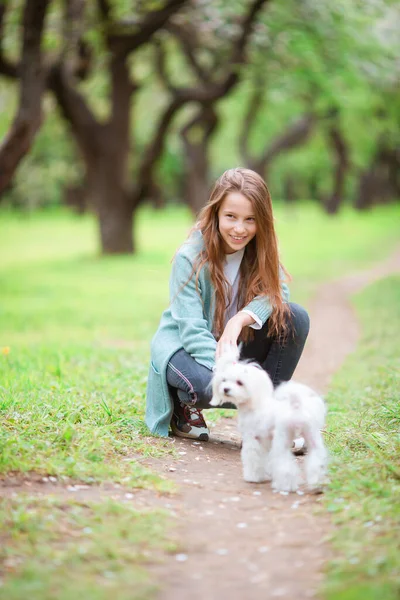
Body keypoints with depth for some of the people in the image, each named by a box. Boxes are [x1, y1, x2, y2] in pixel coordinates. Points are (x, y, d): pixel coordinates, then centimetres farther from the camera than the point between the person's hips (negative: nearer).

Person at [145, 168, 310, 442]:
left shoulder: (259, 251, -5)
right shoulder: (190, 258, -21)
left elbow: (278, 293, -16)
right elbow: (192, 329, -27)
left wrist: (241, 318, -35)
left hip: (234, 346, 5)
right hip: (183, 347, -5)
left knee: (296, 318, -19)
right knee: (208, 385, -40)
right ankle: (183, 405, -1)